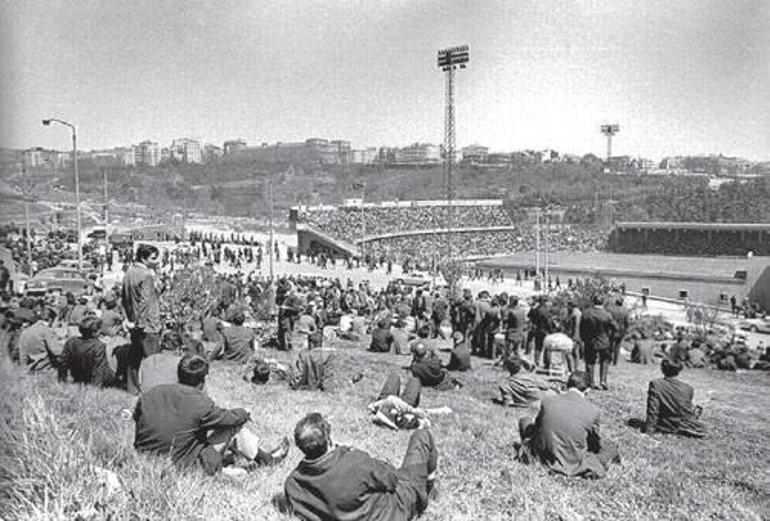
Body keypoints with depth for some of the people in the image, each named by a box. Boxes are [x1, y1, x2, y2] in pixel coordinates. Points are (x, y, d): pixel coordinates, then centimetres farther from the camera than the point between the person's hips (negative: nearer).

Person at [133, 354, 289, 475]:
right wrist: (243, 413, 16)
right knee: (235, 427, 0)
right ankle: (265, 459, 23)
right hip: (179, 464, -7)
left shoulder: (151, 394, -5)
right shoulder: (200, 403, -22)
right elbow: (234, 417, -8)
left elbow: (136, 417, 13)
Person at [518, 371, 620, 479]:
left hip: (543, 456, 0)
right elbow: (595, 444, 1)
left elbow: (537, 425, 8)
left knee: (525, 421, 22)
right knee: (610, 446, 21)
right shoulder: (593, 410, -13)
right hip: (572, 462, 0)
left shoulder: (547, 400, -9)